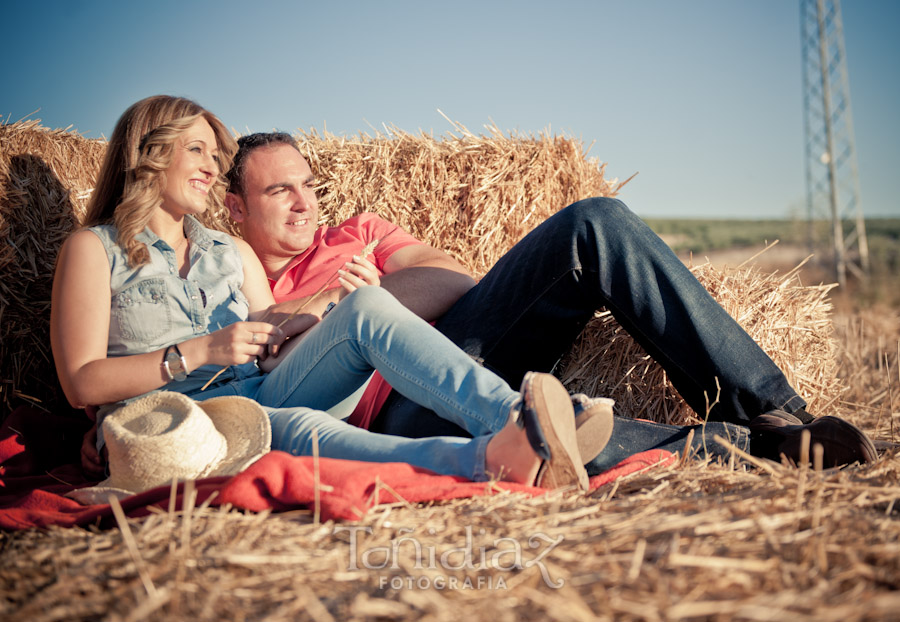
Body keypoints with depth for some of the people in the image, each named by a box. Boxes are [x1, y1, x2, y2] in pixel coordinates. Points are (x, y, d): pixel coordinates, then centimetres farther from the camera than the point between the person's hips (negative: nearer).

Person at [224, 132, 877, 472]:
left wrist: (362, 296, 0)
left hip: (461, 336, 6)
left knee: (597, 224, -18)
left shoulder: (355, 233, 29)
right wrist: (313, 308, -6)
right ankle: (741, 442, -22)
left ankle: (770, 408, -17)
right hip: (405, 402, -5)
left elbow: (455, 281, 13)